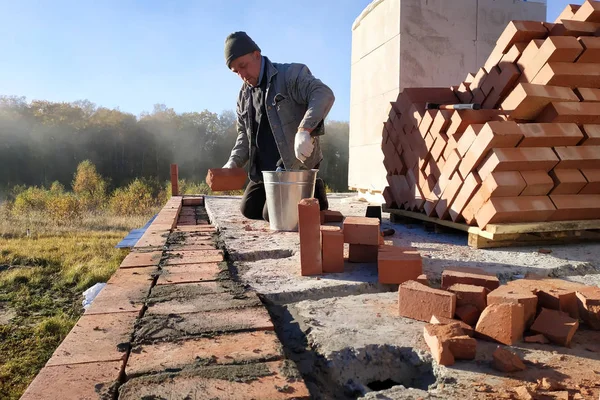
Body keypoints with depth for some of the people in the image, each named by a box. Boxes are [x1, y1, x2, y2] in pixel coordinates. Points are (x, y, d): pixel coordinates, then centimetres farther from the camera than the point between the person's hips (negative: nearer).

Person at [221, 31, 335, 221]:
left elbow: (323, 94, -27)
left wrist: (304, 130, -43)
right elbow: (244, 134, 18)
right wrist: (233, 162, -1)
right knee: (249, 210, 12)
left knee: (273, 214, -13)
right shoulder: (244, 95, 12)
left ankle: (313, 193, 10)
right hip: (264, 168, 8)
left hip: (297, 164, -8)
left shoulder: (290, 74, -11)